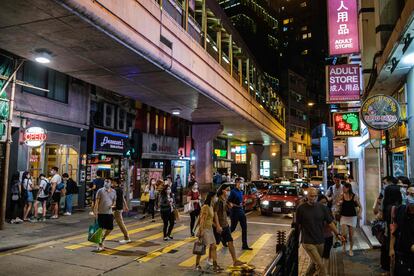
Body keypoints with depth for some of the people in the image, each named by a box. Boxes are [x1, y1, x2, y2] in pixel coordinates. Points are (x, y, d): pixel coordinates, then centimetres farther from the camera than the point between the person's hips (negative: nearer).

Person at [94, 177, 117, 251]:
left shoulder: (113, 192, 8)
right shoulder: (100, 191, -5)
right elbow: (97, 202, -8)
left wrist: (113, 205, -6)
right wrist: (95, 212, -15)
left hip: (109, 213, 4)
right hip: (101, 213, -4)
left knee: (110, 228, 9)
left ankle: (102, 240, 33)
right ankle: (100, 245, 15)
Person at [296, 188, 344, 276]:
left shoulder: (322, 207, 0)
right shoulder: (301, 208, -9)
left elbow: (330, 222, 4)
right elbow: (298, 225, 0)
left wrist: (337, 234, -4)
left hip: (320, 241, 4)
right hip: (308, 242, -4)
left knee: (315, 263, 18)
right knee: (320, 265, -11)